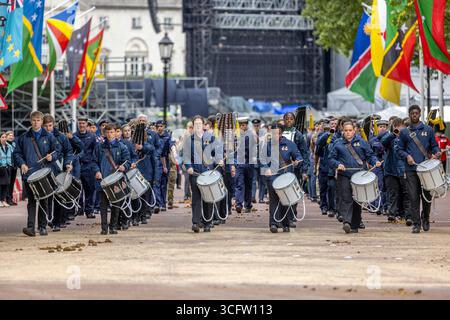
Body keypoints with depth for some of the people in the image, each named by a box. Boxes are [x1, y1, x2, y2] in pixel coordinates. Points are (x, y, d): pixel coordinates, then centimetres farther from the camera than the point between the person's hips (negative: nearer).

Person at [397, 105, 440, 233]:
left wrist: (436, 153, -7)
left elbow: (434, 146, 14)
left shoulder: (428, 130, 10)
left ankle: (425, 218, 26)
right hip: (411, 169, 0)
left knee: (427, 196, 3)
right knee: (413, 197, -4)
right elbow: (399, 149, 12)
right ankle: (416, 224, 1)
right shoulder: (404, 132, 10)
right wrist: (406, 156, -8)